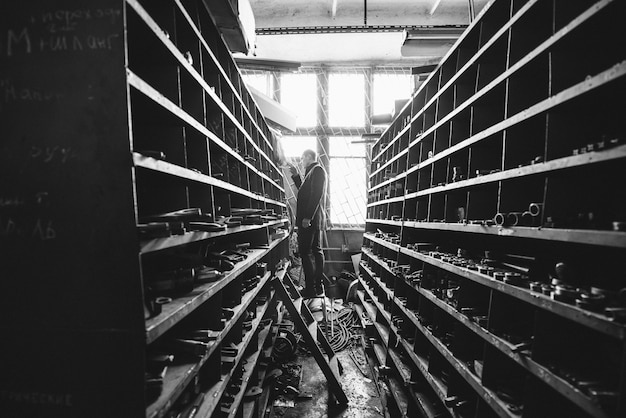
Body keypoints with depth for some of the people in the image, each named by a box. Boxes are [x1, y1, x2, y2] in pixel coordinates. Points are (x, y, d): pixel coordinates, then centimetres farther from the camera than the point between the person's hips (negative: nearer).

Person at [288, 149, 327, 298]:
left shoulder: (317, 170, -10)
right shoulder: (313, 171, 21)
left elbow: (316, 195, -21)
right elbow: (304, 190, 29)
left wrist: (307, 217, -25)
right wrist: (296, 175, 21)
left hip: (309, 219, -10)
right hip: (313, 218, 10)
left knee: (305, 252, -8)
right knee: (316, 250, 11)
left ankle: (310, 289, -3)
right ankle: (318, 287, 20)